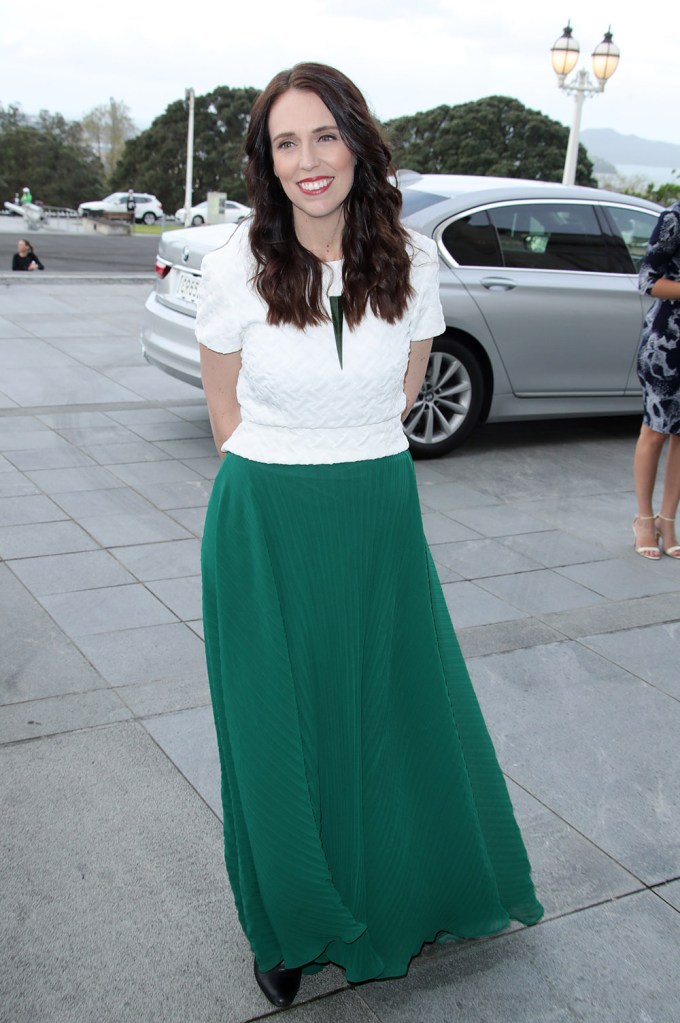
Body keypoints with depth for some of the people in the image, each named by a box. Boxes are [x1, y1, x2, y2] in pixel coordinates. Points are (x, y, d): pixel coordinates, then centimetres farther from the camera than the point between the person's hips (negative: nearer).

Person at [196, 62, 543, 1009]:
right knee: (276, 728, 10)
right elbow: (226, 410, 3)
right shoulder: (235, 268, -10)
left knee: (401, 710, 14)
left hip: (381, 515, 2)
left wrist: (351, 463, 11)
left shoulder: (410, 259, -5)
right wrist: (282, 481, 7)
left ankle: (409, 897, 43)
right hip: (265, 525, -2)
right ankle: (291, 925, 36)